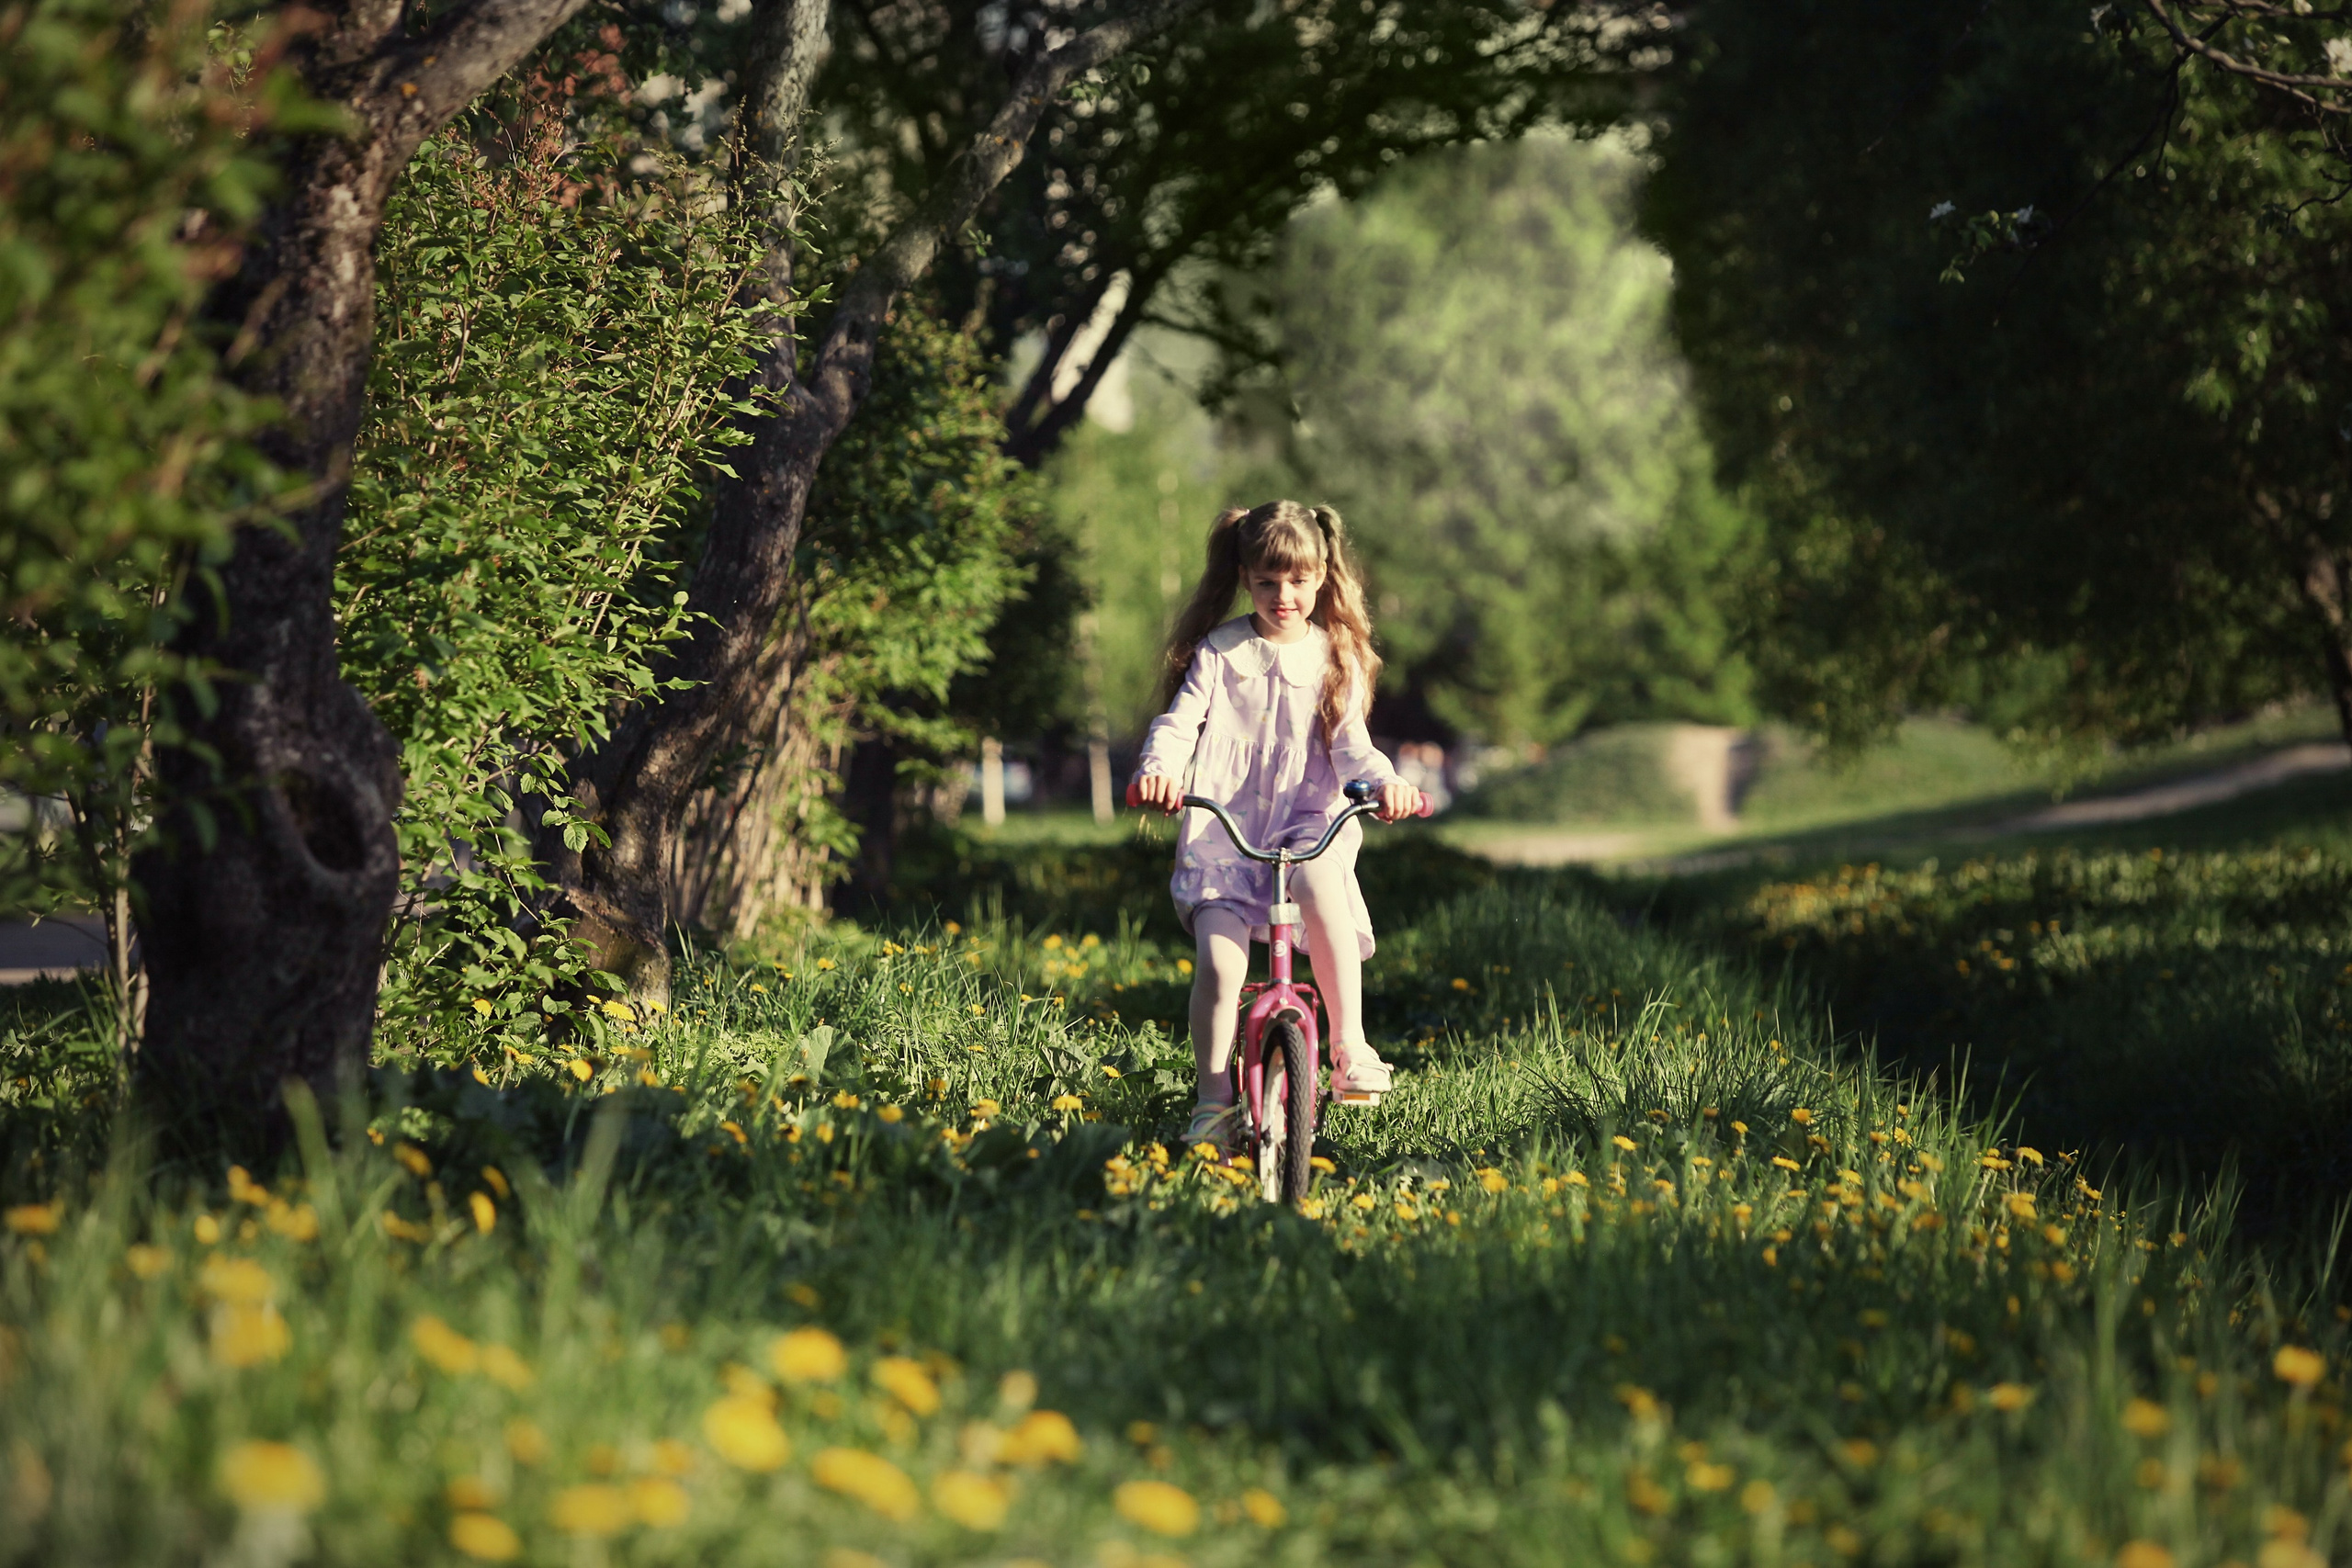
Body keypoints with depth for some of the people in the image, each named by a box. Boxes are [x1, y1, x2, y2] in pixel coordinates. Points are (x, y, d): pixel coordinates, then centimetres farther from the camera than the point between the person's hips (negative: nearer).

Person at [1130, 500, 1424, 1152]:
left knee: (1319, 882, -35)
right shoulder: (1218, 652, 6)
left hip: (1309, 822, 0)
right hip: (1224, 830, 0)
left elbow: (1349, 743, 1)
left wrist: (1384, 781, -23)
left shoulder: (1335, 657, 10)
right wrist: (1158, 769, -29)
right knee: (1219, 960, -20)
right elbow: (1178, 722, -5)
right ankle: (1214, 1100, -7)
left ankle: (1349, 1048, -27)